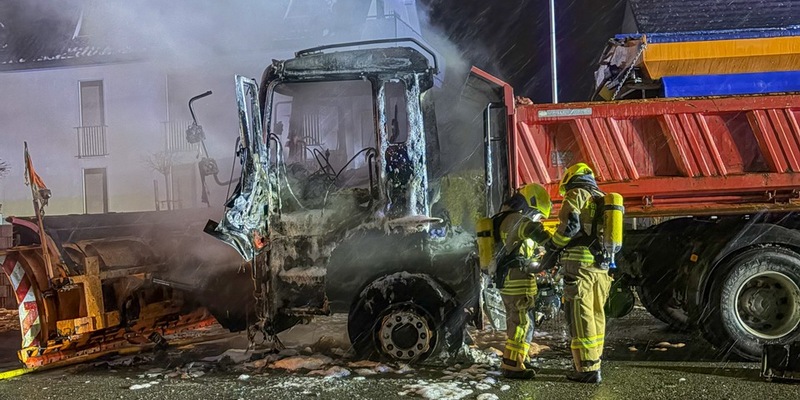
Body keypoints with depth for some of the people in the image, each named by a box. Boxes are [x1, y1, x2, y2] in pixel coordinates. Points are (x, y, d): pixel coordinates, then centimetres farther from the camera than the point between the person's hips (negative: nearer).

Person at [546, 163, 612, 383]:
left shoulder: (578, 194, -3)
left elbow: (569, 223, -18)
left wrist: (553, 247, -6)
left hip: (580, 264, -8)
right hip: (601, 266, 8)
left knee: (581, 317, -5)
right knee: (596, 315, 14)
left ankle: (588, 369, -4)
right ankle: (593, 361, 23)